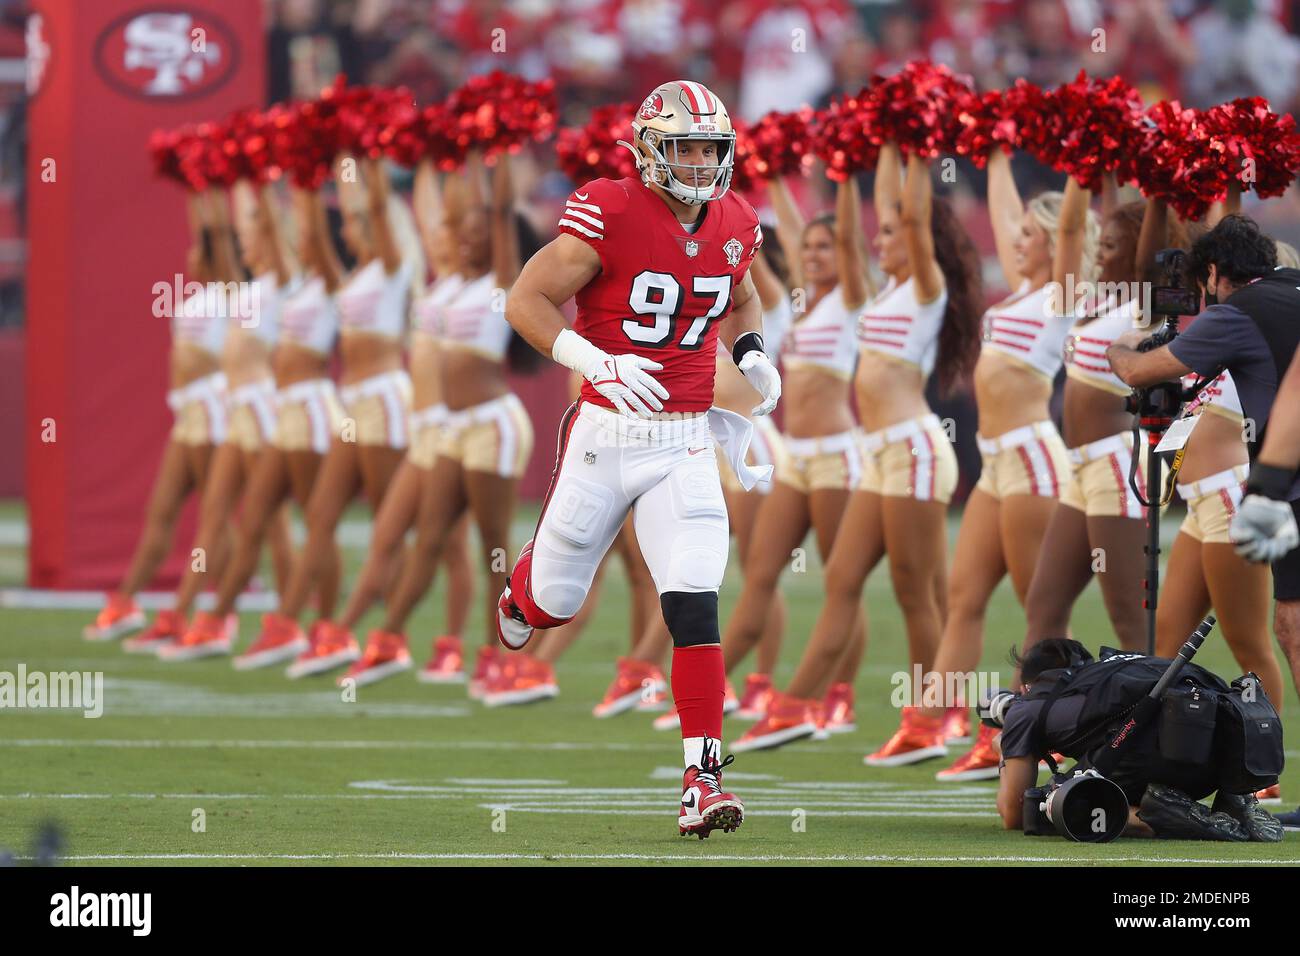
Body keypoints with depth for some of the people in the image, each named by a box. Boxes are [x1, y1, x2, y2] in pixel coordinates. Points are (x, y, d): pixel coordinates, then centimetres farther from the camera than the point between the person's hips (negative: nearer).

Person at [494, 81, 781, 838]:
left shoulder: (734, 225, 4)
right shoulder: (608, 215, -14)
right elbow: (527, 301, -12)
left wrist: (750, 351, 5)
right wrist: (599, 363, -24)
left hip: (687, 441, 3)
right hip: (607, 432, -3)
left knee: (695, 606, -12)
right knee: (557, 600, 12)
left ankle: (701, 780, -12)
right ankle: (522, 596, 52)